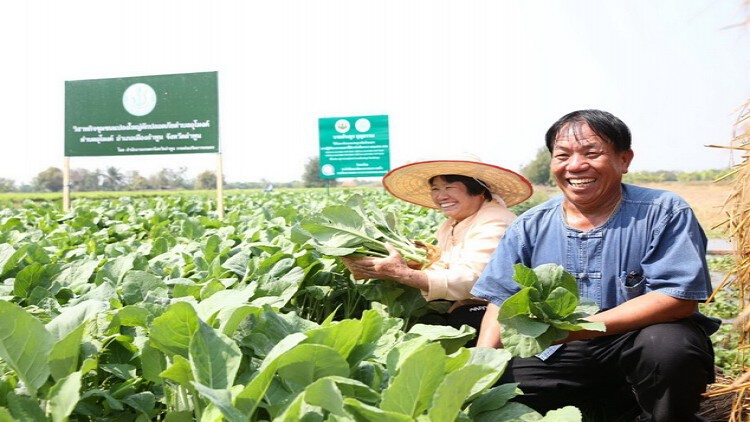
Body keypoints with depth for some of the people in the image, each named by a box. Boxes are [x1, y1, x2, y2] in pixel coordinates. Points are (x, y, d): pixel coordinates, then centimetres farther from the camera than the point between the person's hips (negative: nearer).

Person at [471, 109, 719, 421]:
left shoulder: (664, 213, -9)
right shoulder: (529, 228, 3)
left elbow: (680, 298, -18)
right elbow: (502, 302, 3)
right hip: (559, 356, 4)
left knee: (669, 343, -35)